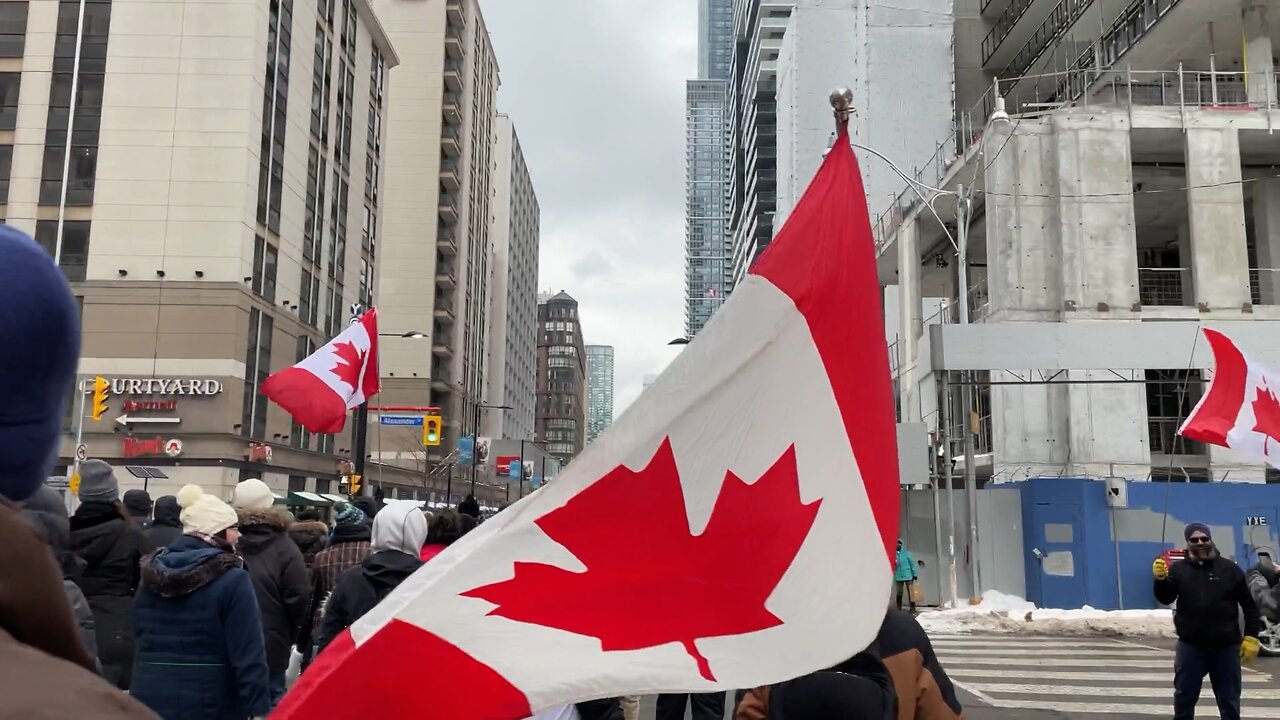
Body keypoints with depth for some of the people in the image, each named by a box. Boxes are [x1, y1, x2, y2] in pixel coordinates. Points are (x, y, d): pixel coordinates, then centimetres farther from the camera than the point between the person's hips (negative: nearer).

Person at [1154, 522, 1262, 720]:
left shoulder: (1230, 569, 0)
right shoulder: (1179, 569, 0)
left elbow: (1249, 605, 5)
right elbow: (1165, 599, -11)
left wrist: (1251, 637, -2)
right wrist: (1160, 579, -30)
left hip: (1226, 647, 0)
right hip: (1190, 646, 0)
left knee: (1229, 701, 11)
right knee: (1184, 697, 8)